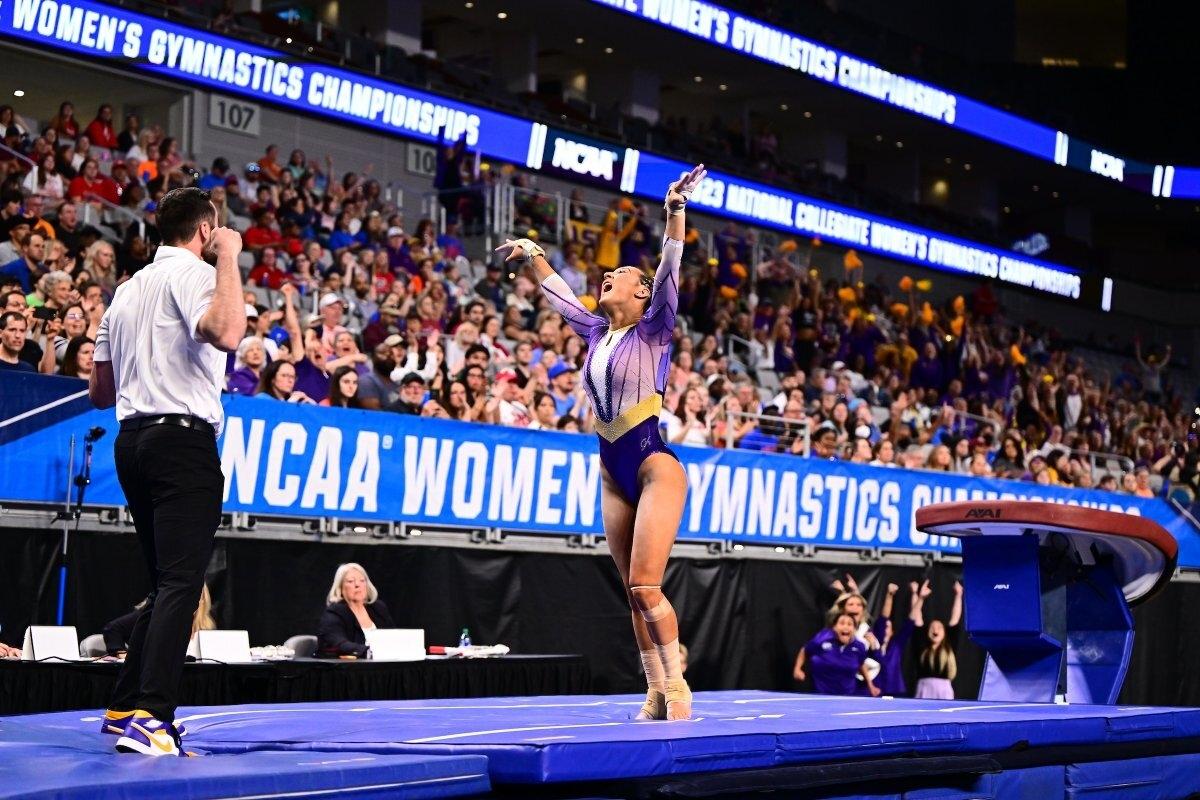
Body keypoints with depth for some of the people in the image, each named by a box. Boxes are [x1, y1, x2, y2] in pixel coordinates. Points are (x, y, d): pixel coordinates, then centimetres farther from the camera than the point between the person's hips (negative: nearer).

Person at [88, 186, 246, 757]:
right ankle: (150, 718, -24)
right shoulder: (192, 272, -4)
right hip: (183, 437, -9)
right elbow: (226, 333, -27)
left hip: (132, 439, 9)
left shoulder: (128, 288, 20)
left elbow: (100, 392, 22)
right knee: (180, 582, -13)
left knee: (167, 582, 17)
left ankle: (125, 707, 19)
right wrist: (228, 259, -16)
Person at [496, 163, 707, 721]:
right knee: (634, 592, 4)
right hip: (614, 472, 7)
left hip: (654, 465, -7)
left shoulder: (652, 329, -1)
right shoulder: (596, 333, 15)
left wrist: (675, 210, -25)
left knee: (645, 586, -15)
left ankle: (676, 686, -5)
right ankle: (657, 693, 8)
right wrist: (533, 254, 39)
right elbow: (558, 294, 30)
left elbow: (670, 269, -14)